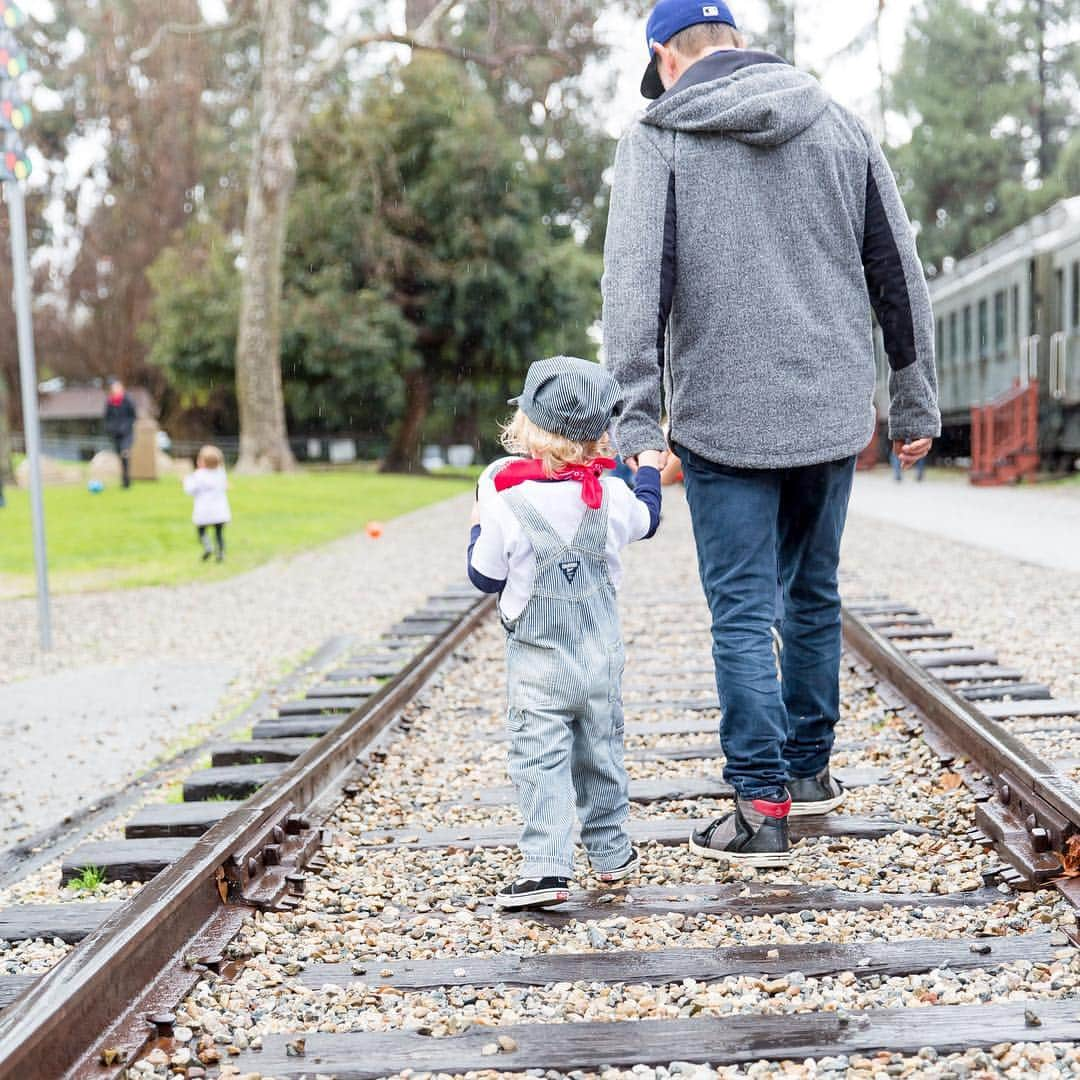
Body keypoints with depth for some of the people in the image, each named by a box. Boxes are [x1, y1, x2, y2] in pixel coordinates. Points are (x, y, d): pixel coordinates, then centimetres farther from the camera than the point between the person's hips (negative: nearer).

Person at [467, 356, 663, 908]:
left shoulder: (506, 502, -17)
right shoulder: (609, 495, -6)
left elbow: (486, 577, -7)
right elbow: (645, 519, 17)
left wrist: (479, 527, 11)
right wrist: (649, 468, 35)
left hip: (537, 664, -4)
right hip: (601, 657, 4)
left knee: (539, 760, -2)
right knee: (600, 753, 17)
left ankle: (546, 867, -11)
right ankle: (611, 852, 30)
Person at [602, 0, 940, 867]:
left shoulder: (658, 139, -2)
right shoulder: (841, 126, 9)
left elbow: (635, 283, -13)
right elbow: (900, 275, 10)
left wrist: (638, 420, -15)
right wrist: (916, 404, 17)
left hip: (724, 421, -4)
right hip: (832, 411, 4)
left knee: (743, 614, 2)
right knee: (813, 593, 18)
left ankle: (763, 810, 2)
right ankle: (810, 769, 31)